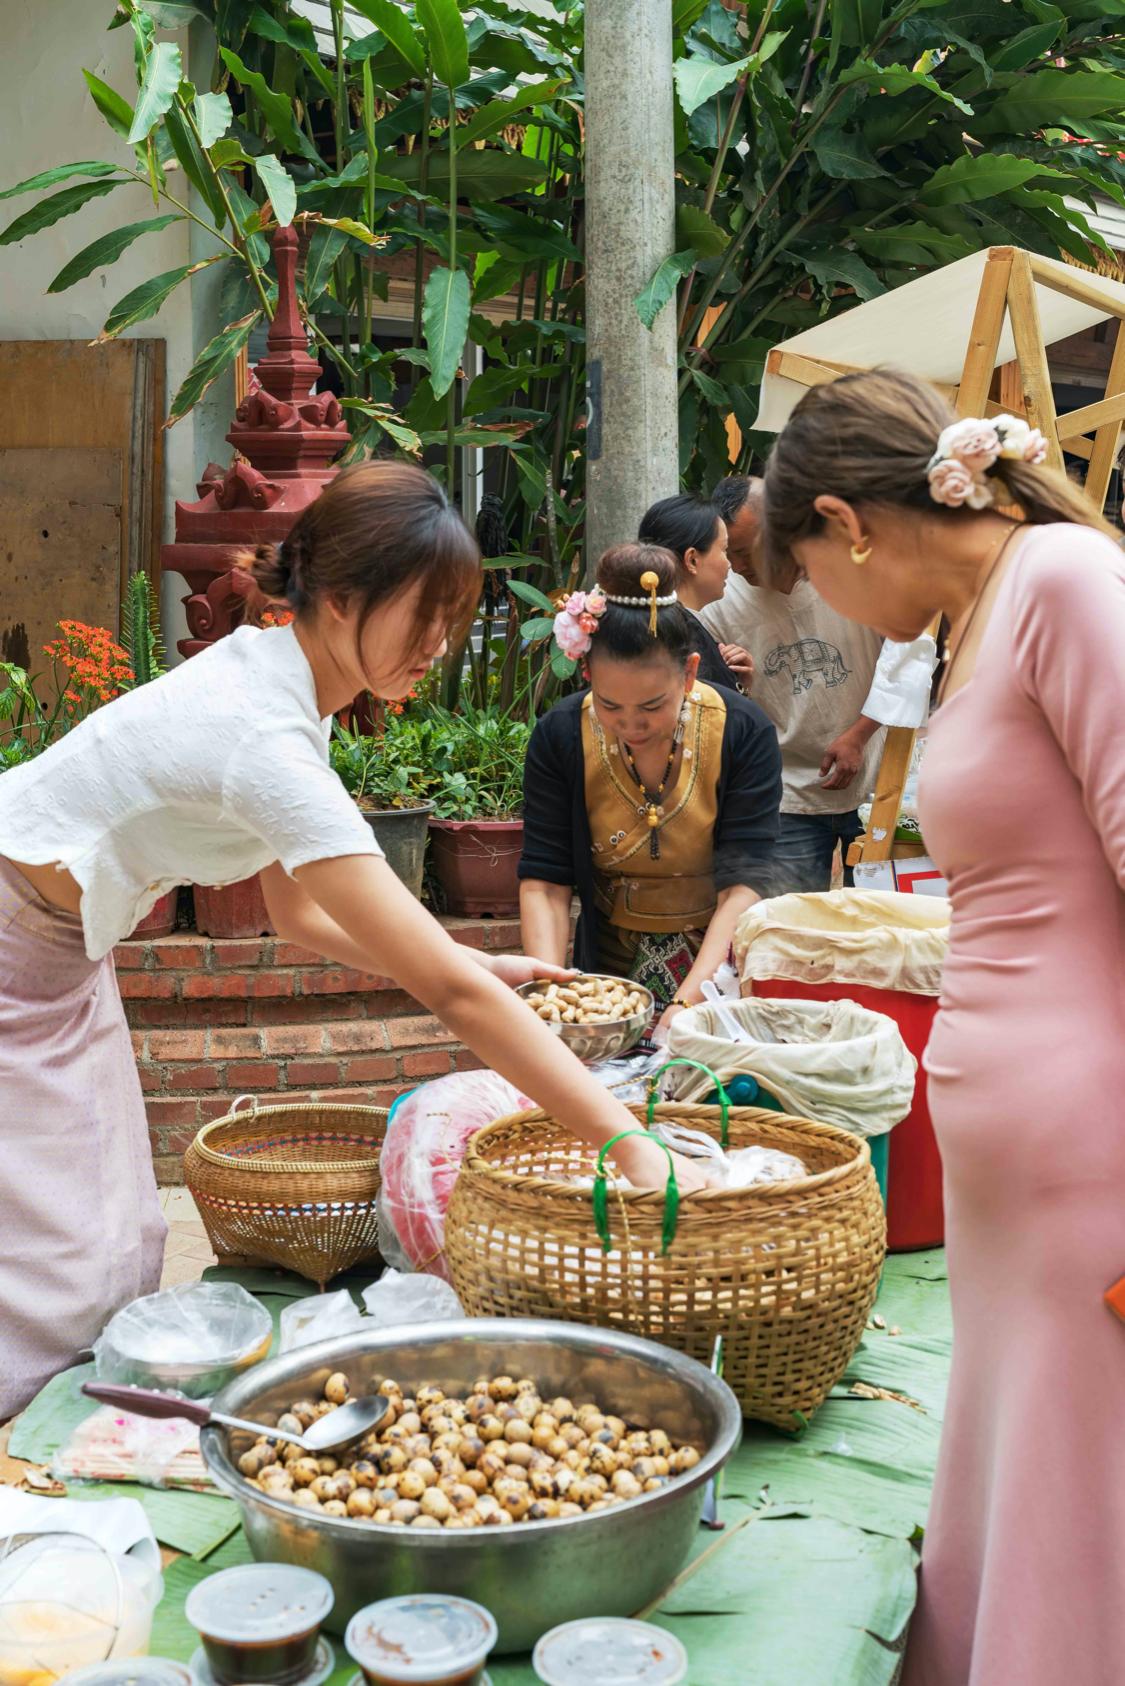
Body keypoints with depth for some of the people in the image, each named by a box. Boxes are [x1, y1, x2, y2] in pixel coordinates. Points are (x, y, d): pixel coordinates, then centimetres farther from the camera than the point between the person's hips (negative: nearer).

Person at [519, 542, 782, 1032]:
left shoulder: (744, 733, -11)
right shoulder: (560, 736, -7)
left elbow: (743, 883, -16)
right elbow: (543, 881, -7)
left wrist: (689, 1001, -28)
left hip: (718, 966, -1)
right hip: (610, 973, 2)